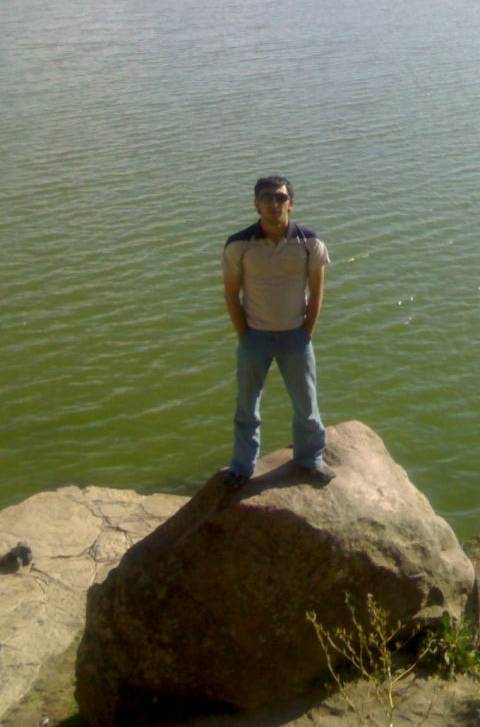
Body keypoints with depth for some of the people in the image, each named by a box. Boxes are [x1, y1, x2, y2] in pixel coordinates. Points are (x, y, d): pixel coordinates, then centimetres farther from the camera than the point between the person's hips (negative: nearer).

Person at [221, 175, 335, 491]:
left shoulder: (309, 242, -11)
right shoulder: (238, 245, -13)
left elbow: (316, 291, -3)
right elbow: (231, 293, -5)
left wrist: (306, 334, -4)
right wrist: (244, 337, -6)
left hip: (295, 334, 1)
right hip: (255, 334, 0)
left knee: (306, 402, 14)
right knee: (247, 405, 12)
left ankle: (311, 457, 37)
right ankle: (242, 466, 30)